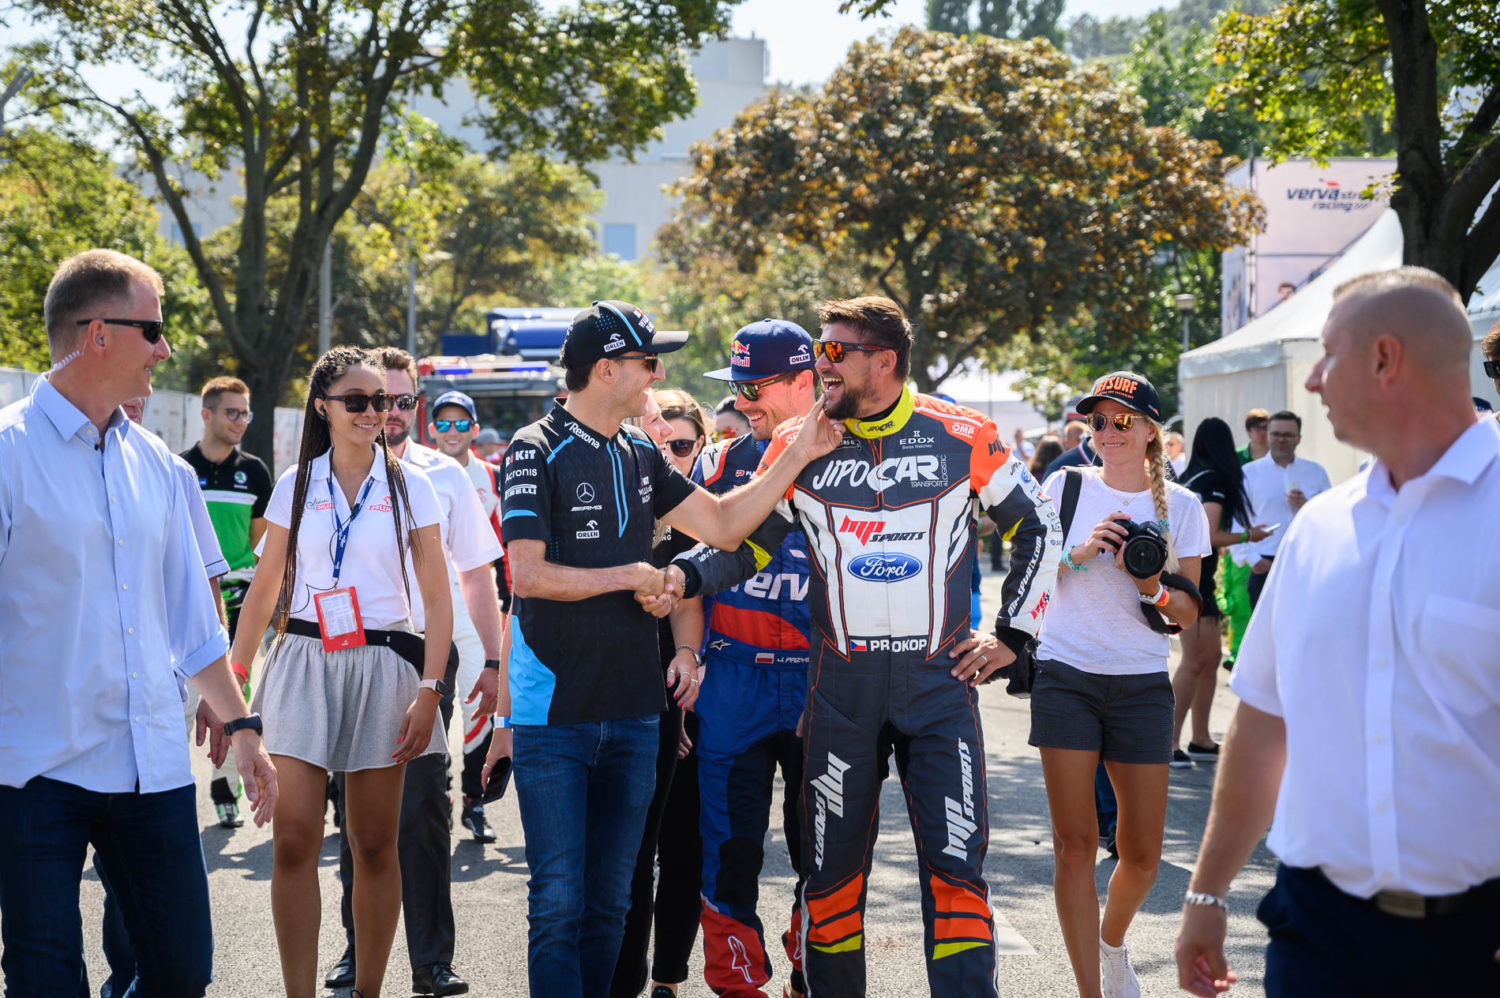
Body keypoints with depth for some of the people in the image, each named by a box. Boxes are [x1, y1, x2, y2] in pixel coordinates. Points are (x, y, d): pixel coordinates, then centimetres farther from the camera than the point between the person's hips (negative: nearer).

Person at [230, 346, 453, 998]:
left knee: (375, 844, 4)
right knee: (294, 840, -8)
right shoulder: (296, 486, 7)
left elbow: (437, 599, 1)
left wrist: (428, 690, -8)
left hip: (381, 665, -1)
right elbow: (264, 590, 13)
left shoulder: (410, 487, 3)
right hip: (303, 661, 1)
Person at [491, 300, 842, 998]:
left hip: (632, 710, 6)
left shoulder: (640, 455, 12)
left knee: (609, 899, 11)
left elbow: (721, 524, 14)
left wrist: (798, 456, 6)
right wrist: (630, 577, -7)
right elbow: (527, 573, -16)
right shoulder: (538, 451, -8)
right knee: (559, 899, -4)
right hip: (556, 710, -6)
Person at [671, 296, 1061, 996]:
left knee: (956, 865, -6)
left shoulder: (963, 437, -2)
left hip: (941, 678, -1)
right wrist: (684, 574, -11)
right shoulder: (797, 445, 2)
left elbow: (1036, 526, 10)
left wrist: (1013, 634, 6)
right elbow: (745, 539, 9)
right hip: (841, 683, 2)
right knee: (832, 867, 7)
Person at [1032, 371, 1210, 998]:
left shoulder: (1180, 507, 4)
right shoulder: (1067, 487, 2)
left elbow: (1188, 615, 6)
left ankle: (1111, 943, 34)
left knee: (1142, 852, 3)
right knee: (1074, 842, -6)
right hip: (1066, 678, -1)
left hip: (1142, 685, 1)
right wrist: (1078, 553, -12)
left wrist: (1152, 588, -14)